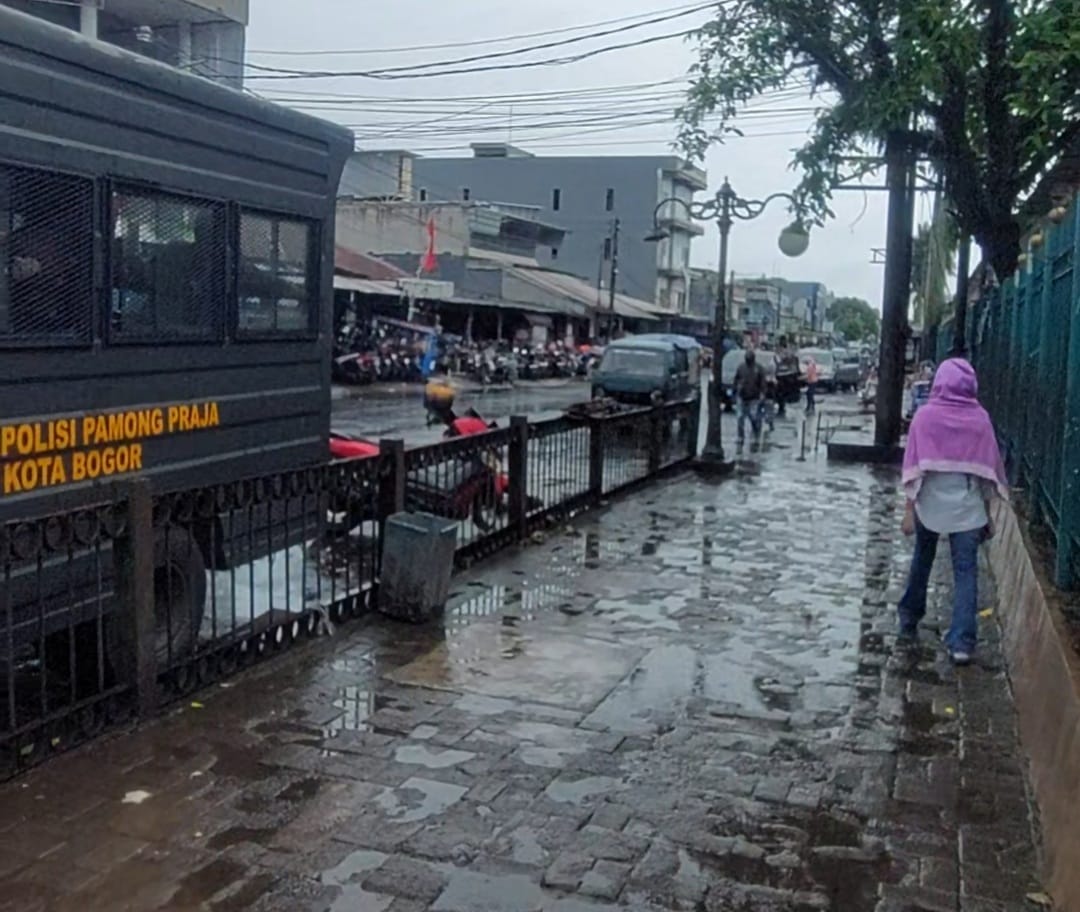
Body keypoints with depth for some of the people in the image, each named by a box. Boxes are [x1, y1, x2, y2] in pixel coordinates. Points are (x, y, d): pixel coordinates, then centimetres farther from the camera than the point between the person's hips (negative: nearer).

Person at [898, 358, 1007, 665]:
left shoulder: (926, 416, -5)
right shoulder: (980, 419, 0)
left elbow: (914, 467, -8)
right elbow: (988, 469, 3)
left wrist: (908, 509, -4)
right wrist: (987, 512, 11)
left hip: (929, 505, 0)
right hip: (968, 508, 0)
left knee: (921, 563, 19)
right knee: (965, 572, 2)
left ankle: (909, 621, 32)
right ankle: (962, 642, -3)